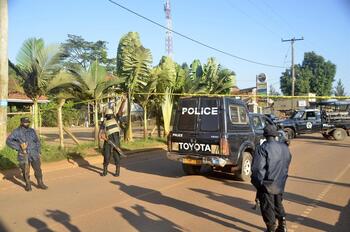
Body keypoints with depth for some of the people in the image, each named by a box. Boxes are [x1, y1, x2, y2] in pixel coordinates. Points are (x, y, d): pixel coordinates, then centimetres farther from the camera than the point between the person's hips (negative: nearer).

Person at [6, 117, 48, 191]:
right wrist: (19, 147, -19)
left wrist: (38, 152, 7)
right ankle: (28, 185, 22)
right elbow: (9, 141, -12)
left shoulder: (32, 131, 8)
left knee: (38, 169, 5)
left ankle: (40, 183, 18)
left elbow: (37, 141, 15)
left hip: (34, 154, 3)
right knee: (26, 171, 6)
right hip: (24, 155, -3)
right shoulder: (17, 132, -4)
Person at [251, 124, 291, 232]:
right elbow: (287, 164, 11)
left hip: (267, 184, -6)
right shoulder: (285, 147, 3)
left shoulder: (263, 148, -19)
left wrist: (257, 182, -8)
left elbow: (257, 168, -22)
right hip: (280, 183, 6)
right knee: (278, 204, 24)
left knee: (268, 207, 8)